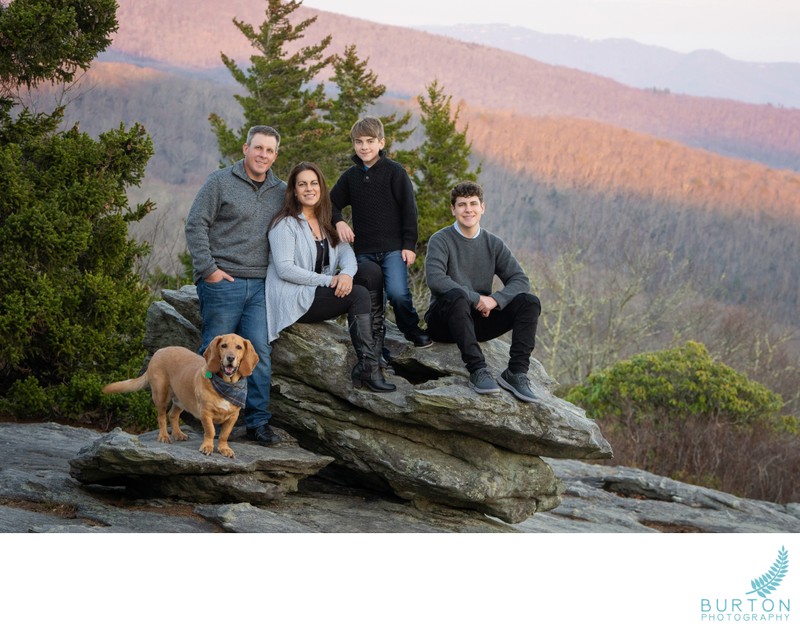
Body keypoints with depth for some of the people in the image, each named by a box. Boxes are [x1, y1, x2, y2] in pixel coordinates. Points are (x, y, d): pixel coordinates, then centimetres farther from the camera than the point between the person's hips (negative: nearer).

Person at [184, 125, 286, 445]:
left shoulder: (281, 192, 13)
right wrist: (207, 269, -9)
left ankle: (258, 422, 5)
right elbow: (195, 225, -4)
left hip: (259, 286, 4)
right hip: (222, 282, -4)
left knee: (260, 352, -1)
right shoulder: (220, 182, -1)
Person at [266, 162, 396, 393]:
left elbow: (346, 251, 2)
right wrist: (328, 280, -22)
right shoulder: (286, 224, -9)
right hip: (295, 300, -8)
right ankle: (369, 367, -28)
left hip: (324, 291, 8)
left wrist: (347, 274, -22)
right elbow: (284, 269, -19)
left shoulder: (327, 222, 15)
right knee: (359, 295, -24)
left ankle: (376, 337, -11)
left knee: (371, 269, -10)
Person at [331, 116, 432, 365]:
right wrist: (338, 222, -1)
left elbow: (409, 209, -2)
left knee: (397, 292, -18)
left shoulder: (394, 171, -2)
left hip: (393, 248, -4)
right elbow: (332, 203, 21)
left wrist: (409, 245, -7)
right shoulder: (350, 176, 10)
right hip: (363, 250, 4)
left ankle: (412, 330, 6)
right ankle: (377, 350, 12)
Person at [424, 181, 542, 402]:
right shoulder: (441, 240, -5)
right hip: (444, 321, -4)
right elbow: (435, 279, -22)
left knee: (530, 302, -15)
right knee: (456, 296, -38)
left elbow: (520, 280, 1)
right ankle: (478, 371, -40)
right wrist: (476, 299, -25)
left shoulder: (493, 244, 9)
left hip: (480, 320, 5)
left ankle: (516, 373, -24)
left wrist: (495, 300, -18)